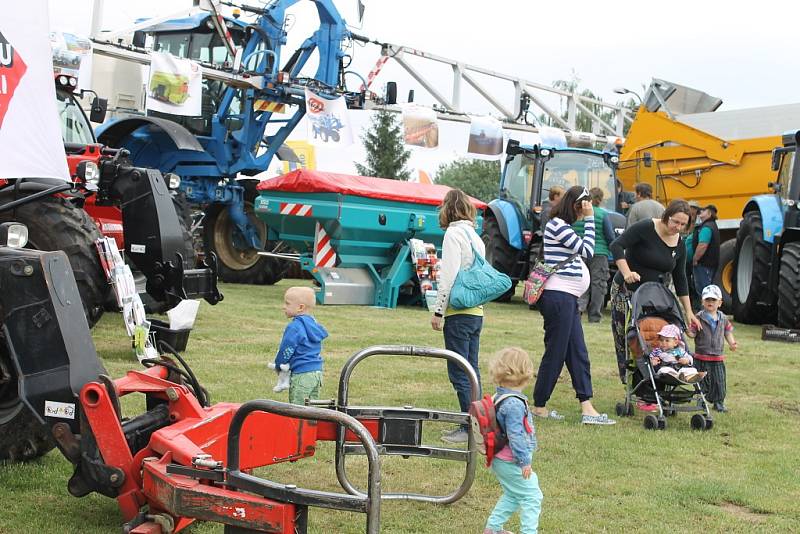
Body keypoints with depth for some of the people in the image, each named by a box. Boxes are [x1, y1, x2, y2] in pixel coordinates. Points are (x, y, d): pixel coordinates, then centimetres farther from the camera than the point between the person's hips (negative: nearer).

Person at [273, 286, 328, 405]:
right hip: (317, 370, 9)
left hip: (302, 374, -9)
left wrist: (278, 366, 5)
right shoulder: (314, 324, 13)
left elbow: (286, 351, -14)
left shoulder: (294, 327, -16)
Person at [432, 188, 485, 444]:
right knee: (471, 369, 12)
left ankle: (470, 428, -5)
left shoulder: (454, 233, -9)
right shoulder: (476, 236, 15)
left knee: (459, 372, -5)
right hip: (477, 311, 8)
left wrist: (438, 311, -12)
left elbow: (449, 276, -15)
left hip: (459, 311, -8)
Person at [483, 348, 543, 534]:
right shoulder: (514, 404, -25)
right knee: (531, 496, 1)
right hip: (512, 463, -10)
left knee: (512, 495, 23)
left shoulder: (498, 397, 6)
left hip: (501, 461, 10)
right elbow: (515, 435, -25)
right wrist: (525, 461, -18)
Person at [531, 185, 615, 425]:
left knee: (578, 353, 6)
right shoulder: (556, 225, -11)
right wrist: (589, 218, -10)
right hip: (558, 296, -11)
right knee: (555, 353, -4)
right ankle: (539, 407, 5)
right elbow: (587, 250, -13)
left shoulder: (563, 226, 20)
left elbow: (583, 251, 17)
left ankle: (587, 408, 5)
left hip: (567, 297, 11)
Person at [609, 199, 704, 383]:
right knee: (626, 340, -8)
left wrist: (688, 312, 10)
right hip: (626, 292, -5)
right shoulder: (645, 228, -14)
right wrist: (626, 273, -32)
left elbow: (680, 279, 11)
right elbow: (616, 246, -20)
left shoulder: (679, 245, 5)